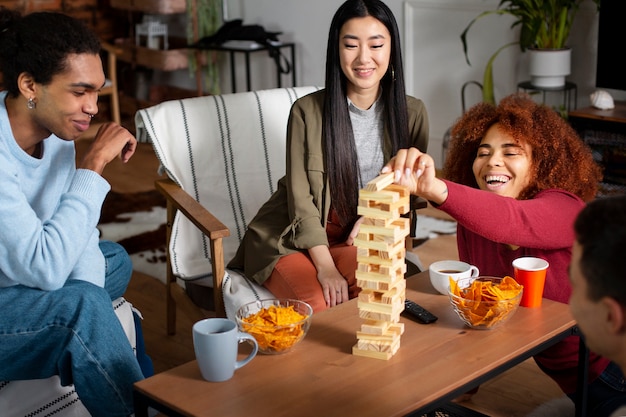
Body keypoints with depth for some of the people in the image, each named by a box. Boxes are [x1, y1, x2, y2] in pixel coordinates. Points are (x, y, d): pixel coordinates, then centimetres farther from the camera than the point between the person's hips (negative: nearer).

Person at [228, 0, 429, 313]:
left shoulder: (412, 114, 0)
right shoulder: (307, 111, -9)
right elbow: (300, 196, -10)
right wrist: (325, 267, -21)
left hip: (357, 239, 2)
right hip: (293, 237, -2)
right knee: (320, 304, -31)